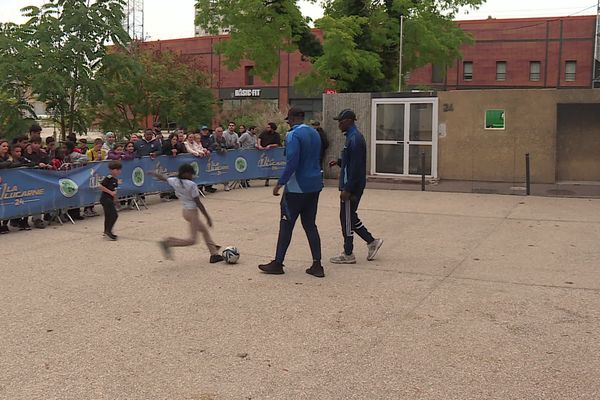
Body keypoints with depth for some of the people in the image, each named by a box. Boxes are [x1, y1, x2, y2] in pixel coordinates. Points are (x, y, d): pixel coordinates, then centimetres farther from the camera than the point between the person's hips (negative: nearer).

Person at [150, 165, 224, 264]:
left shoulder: (175, 181, 0)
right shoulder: (191, 185, -17)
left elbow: (164, 178, 19)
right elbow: (198, 203, -16)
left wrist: (154, 173, 41)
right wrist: (208, 217, -10)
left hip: (185, 211, 9)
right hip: (192, 212, -9)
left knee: (204, 230, 19)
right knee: (192, 240, -6)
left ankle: (214, 254, 21)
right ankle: (168, 243, -10)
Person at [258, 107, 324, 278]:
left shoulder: (294, 135, -14)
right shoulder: (314, 133, 12)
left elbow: (291, 163, -22)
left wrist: (280, 183, -17)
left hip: (297, 188, -8)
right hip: (314, 186, 8)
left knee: (286, 225, 3)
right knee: (310, 225, 11)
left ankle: (278, 263, 11)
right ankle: (317, 265, 9)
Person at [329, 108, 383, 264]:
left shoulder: (355, 139, -18)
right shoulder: (353, 136, 15)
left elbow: (355, 166, -23)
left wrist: (347, 189, -23)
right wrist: (338, 161, 10)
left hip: (352, 186, -10)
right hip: (352, 186, 10)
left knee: (347, 219, -1)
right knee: (350, 217, 16)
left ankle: (348, 255, 9)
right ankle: (372, 241, 22)